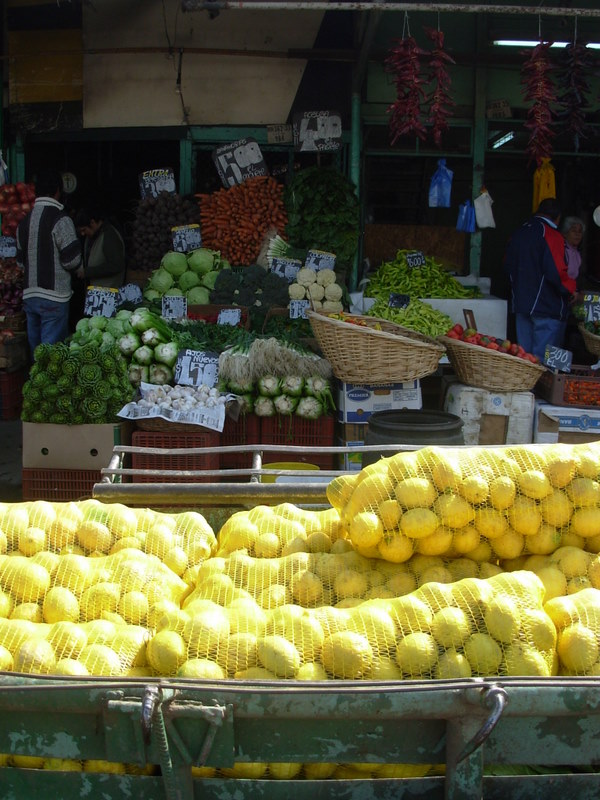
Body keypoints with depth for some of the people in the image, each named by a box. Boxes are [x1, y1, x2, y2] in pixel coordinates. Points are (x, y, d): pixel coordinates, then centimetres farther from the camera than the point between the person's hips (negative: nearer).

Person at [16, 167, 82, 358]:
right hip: (54, 296, -7)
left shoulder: (24, 222, 11)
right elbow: (72, 260, -13)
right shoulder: (60, 220, -11)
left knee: (35, 348, 14)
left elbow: (20, 261, 17)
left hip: (29, 295, 7)